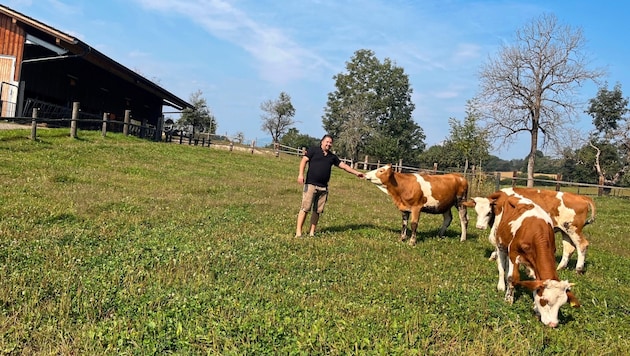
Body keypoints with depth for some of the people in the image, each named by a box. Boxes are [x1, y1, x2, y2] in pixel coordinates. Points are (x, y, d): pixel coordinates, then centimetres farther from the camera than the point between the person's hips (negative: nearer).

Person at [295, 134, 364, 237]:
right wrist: (301, 174, -18)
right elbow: (304, 160, -4)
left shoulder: (332, 156, 19)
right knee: (305, 208, -9)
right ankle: (298, 232, -6)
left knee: (317, 210, 6)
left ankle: (312, 232, 14)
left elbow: (343, 165, 20)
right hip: (311, 185, -5)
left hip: (323, 187, 5)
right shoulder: (314, 150, 5)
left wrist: (356, 173, 14)